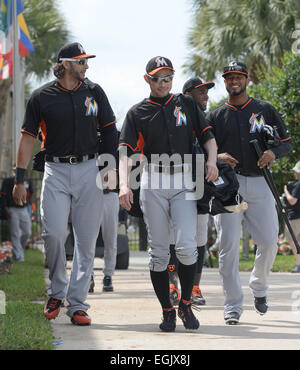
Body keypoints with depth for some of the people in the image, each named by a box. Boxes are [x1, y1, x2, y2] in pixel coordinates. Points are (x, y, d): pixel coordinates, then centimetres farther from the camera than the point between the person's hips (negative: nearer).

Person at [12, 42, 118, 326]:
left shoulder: (94, 92, 7)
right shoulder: (42, 97, 1)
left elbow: (109, 130, 13)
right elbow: (28, 137, 4)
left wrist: (111, 166, 3)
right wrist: (20, 179, 0)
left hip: (89, 169, 2)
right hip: (56, 171, -2)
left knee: (86, 241, -1)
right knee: (54, 233, -13)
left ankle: (77, 304, 5)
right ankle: (56, 292, 10)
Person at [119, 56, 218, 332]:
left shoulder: (186, 104, 12)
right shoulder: (138, 113, 7)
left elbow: (207, 135, 13)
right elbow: (126, 151, -3)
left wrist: (212, 160, -7)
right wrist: (124, 185, -18)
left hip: (184, 181, 0)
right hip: (153, 184, 0)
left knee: (187, 246, -12)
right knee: (159, 252, 0)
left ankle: (186, 304, 5)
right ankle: (167, 311, 9)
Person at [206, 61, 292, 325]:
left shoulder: (265, 110, 12)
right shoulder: (216, 116, 13)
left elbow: (287, 142, 11)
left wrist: (273, 153, -11)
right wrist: (217, 157, -12)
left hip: (259, 183, 0)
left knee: (269, 241, -5)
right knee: (229, 244, -7)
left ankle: (259, 286, 23)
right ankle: (233, 306, -2)